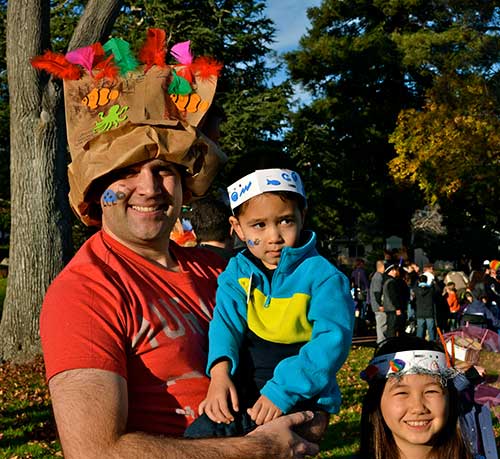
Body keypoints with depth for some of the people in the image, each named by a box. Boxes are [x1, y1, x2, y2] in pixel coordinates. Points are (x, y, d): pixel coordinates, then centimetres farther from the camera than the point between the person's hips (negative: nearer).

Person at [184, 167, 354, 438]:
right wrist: (220, 370, -27)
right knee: (198, 436, -16)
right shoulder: (237, 271, 6)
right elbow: (226, 321, -5)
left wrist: (282, 390, -29)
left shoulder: (323, 276, -9)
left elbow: (332, 340, -19)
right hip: (244, 392, 4)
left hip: (300, 395, -4)